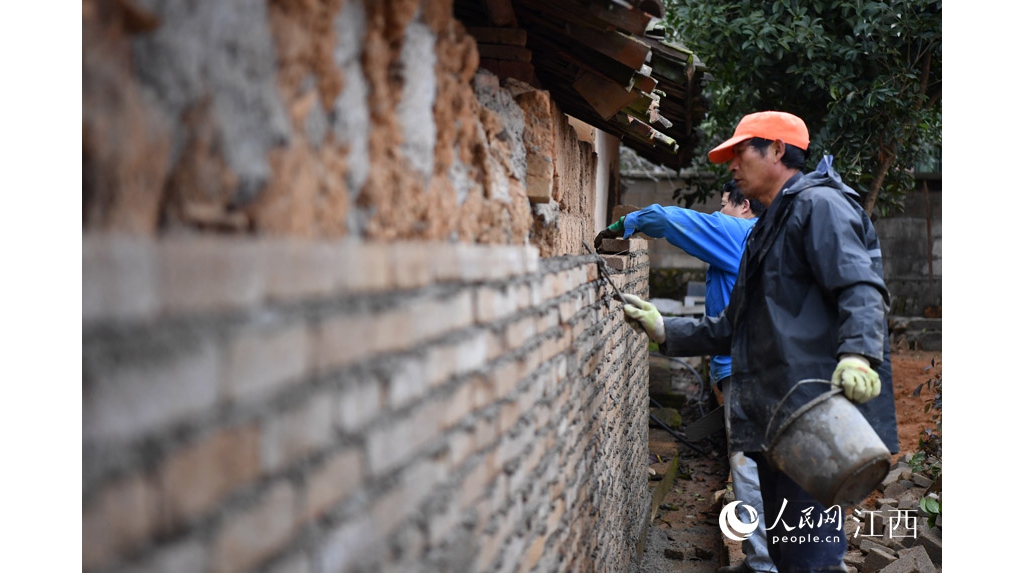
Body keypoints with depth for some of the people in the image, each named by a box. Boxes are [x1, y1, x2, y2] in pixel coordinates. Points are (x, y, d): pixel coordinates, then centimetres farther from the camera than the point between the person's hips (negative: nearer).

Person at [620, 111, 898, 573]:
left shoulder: (818, 205, -3)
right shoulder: (769, 228, 27)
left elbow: (861, 289, -19)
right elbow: (734, 329, 28)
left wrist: (856, 354, -36)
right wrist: (666, 331, 19)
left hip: (812, 417, -10)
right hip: (775, 421, 10)